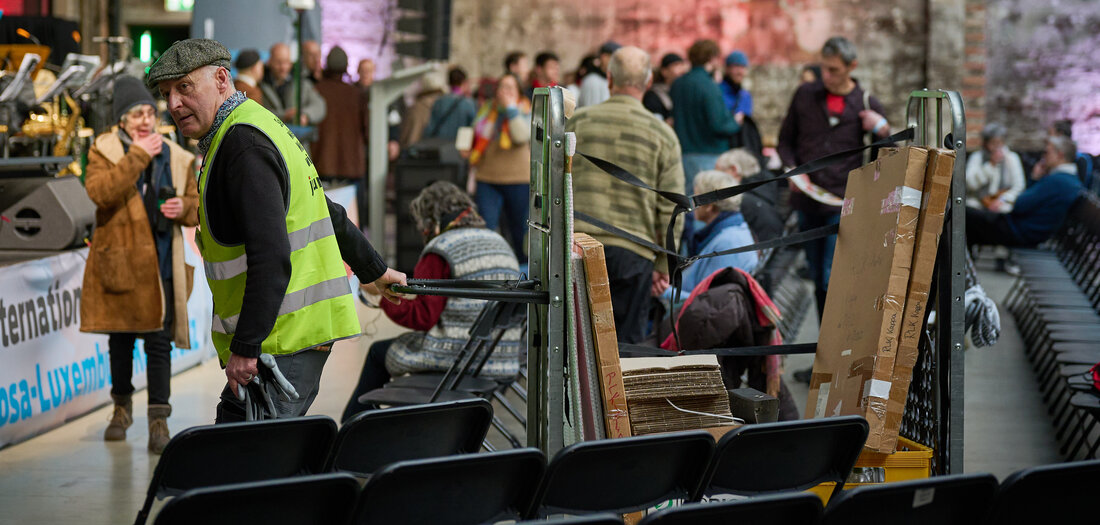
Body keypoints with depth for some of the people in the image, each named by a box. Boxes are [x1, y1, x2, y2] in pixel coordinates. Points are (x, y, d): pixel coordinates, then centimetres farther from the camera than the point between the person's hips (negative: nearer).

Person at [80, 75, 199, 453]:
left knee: (159, 341, -4)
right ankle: (122, 406, 32)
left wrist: (184, 207, -8)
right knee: (120, 339, 13)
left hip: (160, 265, 1)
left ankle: (159, 418, 1)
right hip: (118, 262, -1)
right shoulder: (103, 151, -1)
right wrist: (137, 156, -21)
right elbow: (99, 191, -20)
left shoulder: (176, 157, 7)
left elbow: (197, 206, 15)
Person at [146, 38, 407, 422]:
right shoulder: (258, 126, 18)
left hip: (282, 341, -10)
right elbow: (331, 215, 29)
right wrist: (375, 271, 41)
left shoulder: (242, 142, -14)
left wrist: (245, 348, -27)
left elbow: (271, 255, -25)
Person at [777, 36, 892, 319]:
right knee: (819, 282, 10)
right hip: (807, 202, 3)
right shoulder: (805, 95, 7)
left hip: (844, 203, -3)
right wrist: (792, 169, -3)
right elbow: (786, 140, 15)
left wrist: (882, 130, -14)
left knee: (833, 281, -13)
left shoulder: (867, 104, 2)